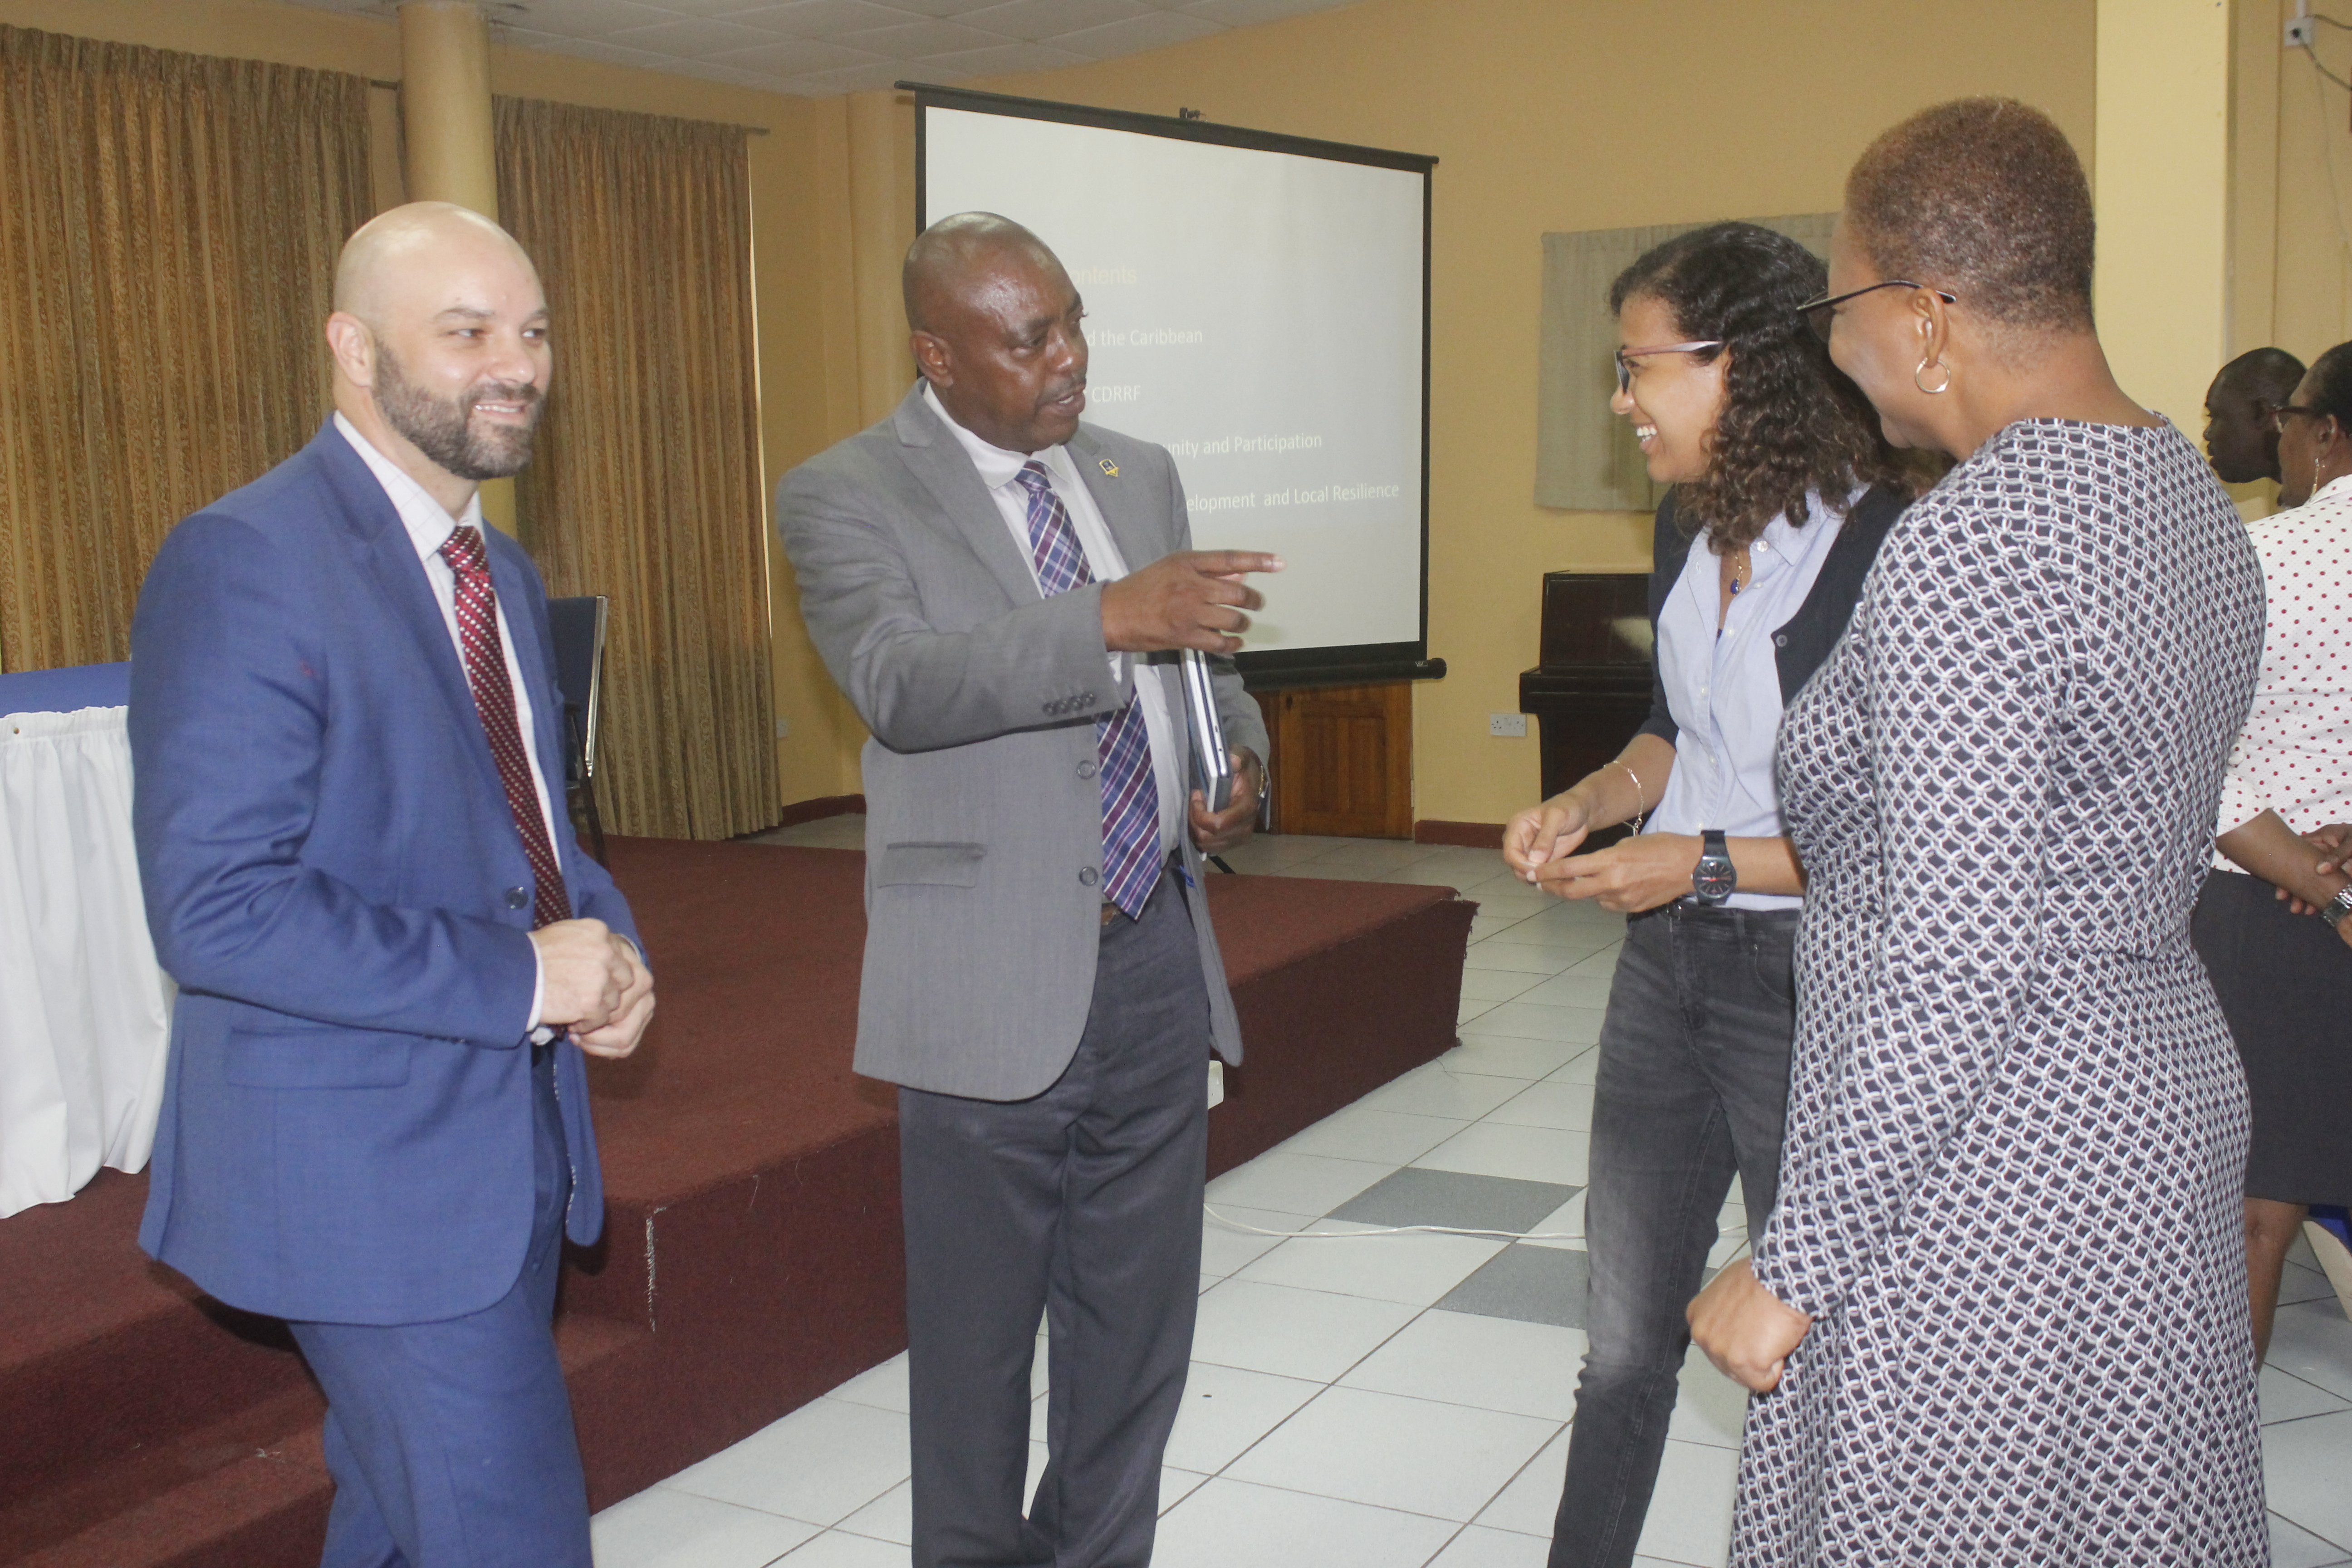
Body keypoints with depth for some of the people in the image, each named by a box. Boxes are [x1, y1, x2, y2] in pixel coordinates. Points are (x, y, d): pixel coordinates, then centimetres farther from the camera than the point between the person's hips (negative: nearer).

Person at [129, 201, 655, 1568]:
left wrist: (607, 947, -2)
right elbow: (218, 912, -23)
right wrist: (519, 977, -21)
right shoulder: (245, 563, -18)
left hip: (515, 1142, 8)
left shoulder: (504, 573, 11)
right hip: (372, 1170, -8)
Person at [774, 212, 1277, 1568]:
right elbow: (905, 685, -25)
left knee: (1138, 1334, 17)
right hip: (998, 985, -5)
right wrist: (1113, 617, -36)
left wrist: (1242, 768, -2)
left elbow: (1204, 664, 20)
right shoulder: (845, 497, -7)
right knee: (979, 1346, 9)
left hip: (1159, 960, 6)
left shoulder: (1141, 475, 11)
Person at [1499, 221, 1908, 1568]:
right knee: (1625, 1330, 19)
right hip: (1668, 957, 7)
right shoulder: (1695, 526, 3)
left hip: (1802, 973, -7)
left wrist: (1709, 861, -20)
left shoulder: (1887, 551, -20)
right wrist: (1589, 801, 1)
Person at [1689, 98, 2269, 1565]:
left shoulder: (1971, 541, -23)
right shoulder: (2193, 497, 7)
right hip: (2167, 1101, 10)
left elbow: (1957, 970, -26)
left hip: (1982, 1181, -10)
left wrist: (1796, 1267, -18)